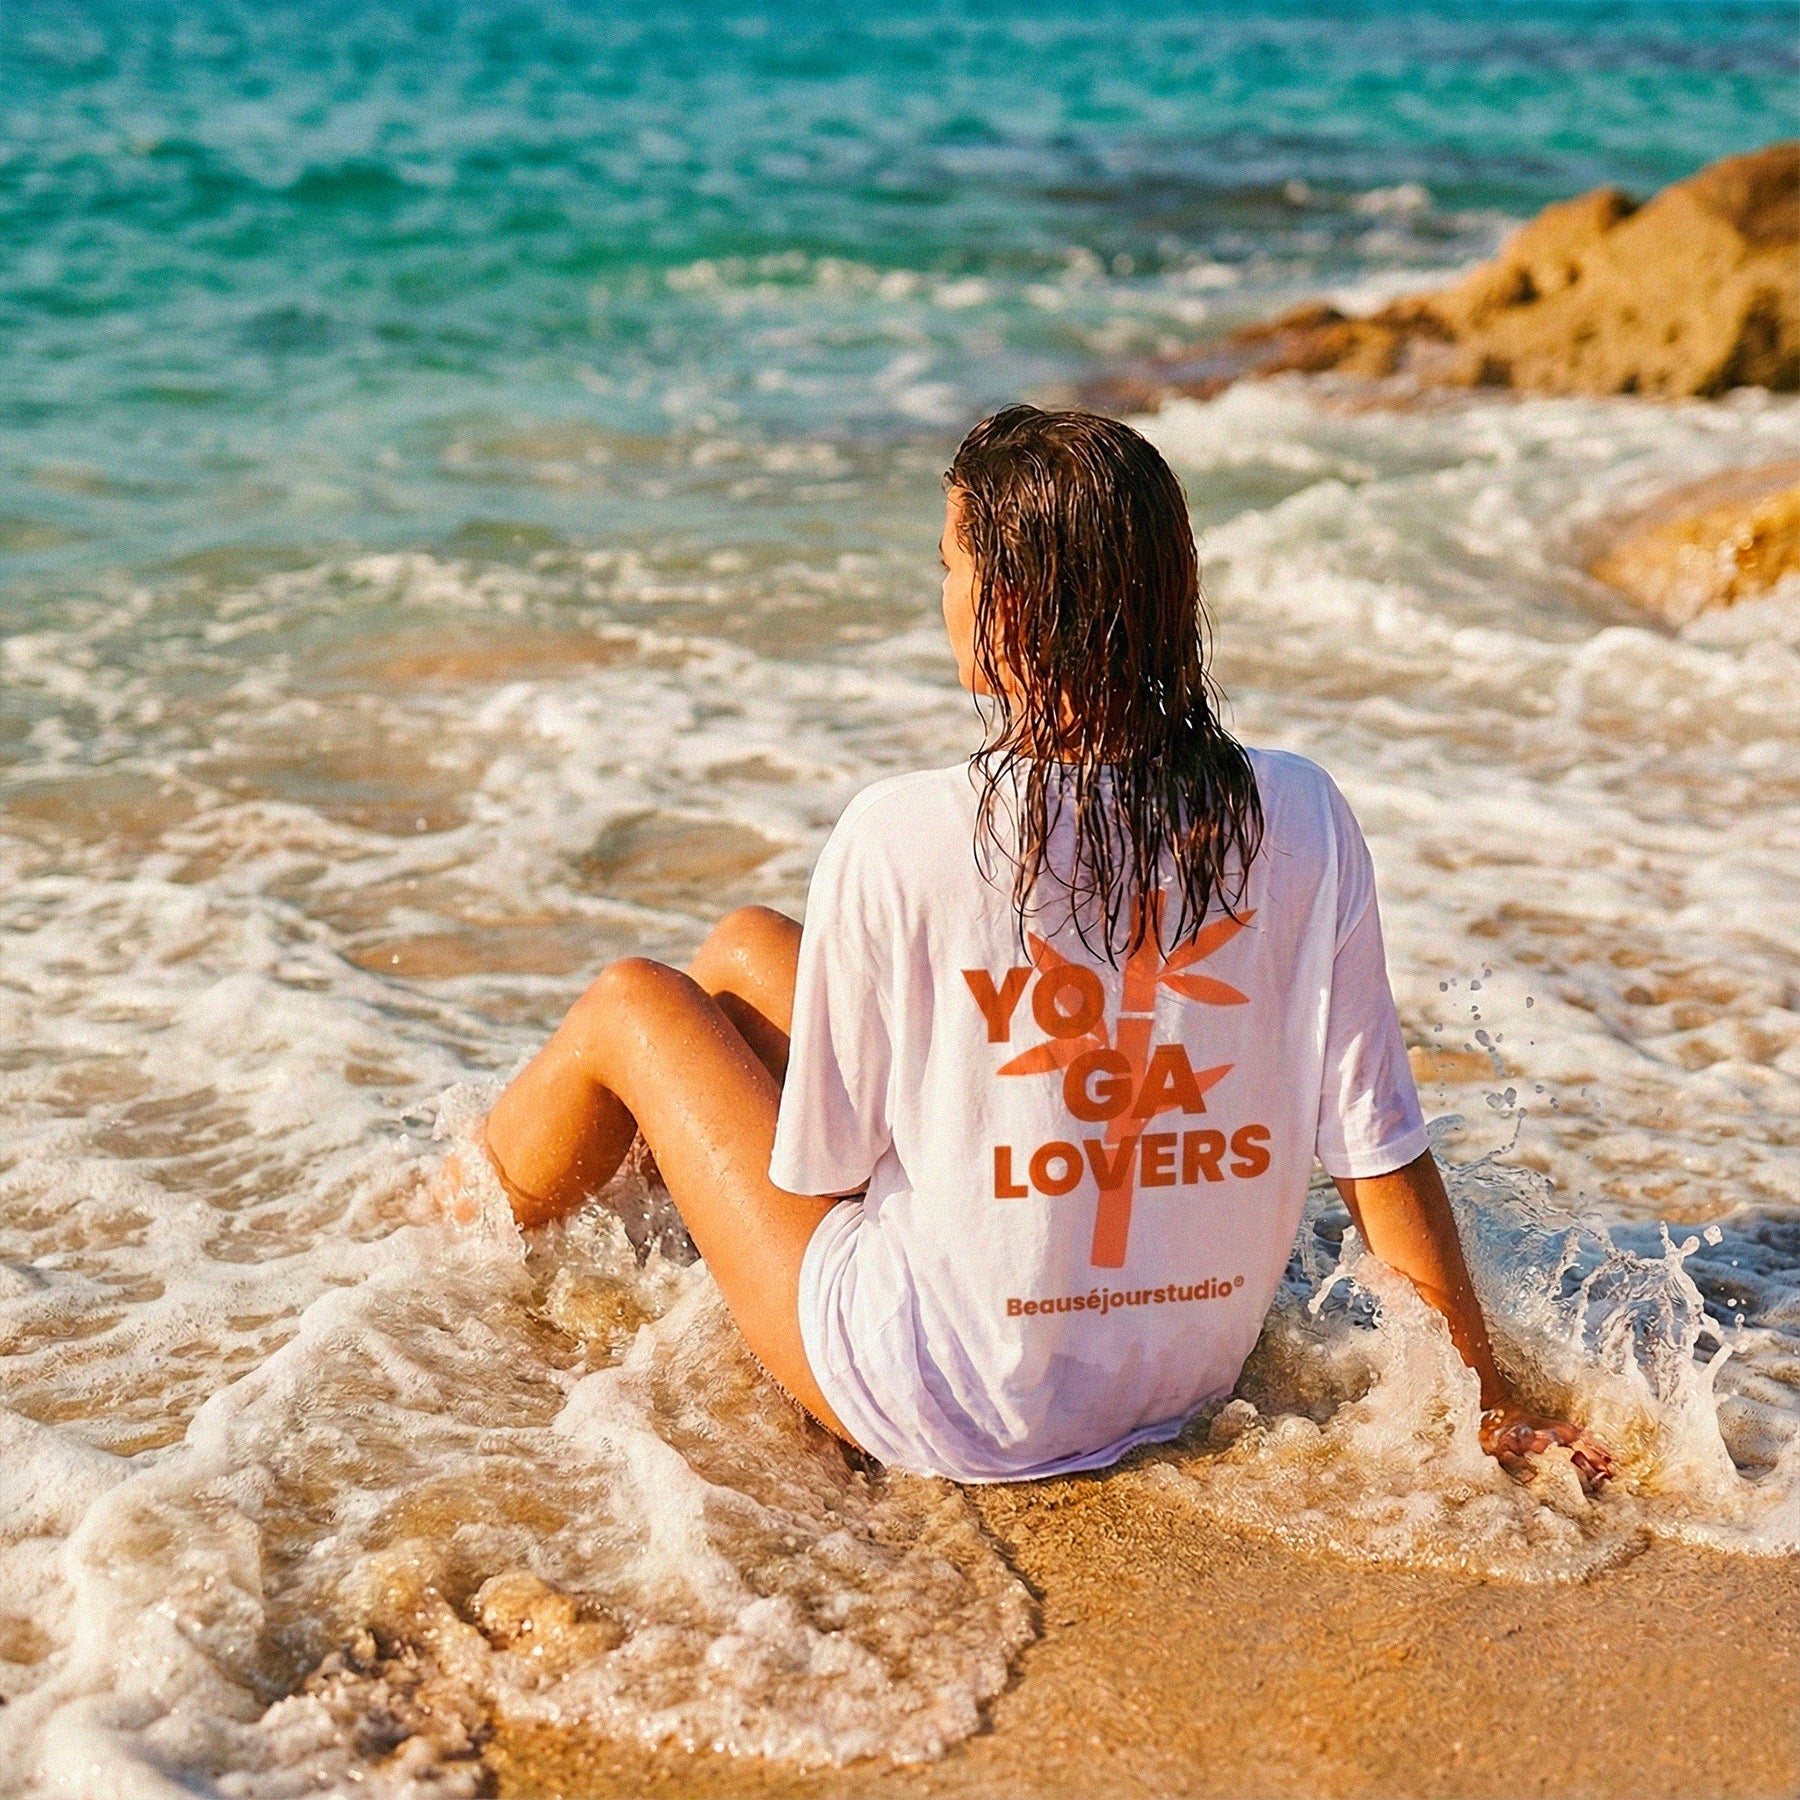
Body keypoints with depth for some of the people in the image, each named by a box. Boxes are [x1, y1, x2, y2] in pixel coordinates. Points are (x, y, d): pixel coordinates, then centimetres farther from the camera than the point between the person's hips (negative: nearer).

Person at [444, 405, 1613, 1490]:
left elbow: (817, 1167, -13)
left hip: (949, 1412, -5)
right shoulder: (1301, 820, -14)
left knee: (631, 1004, 18)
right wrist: (1486, 1403, 2)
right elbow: (1380, 1149, -10)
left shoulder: (902, 840, -23)